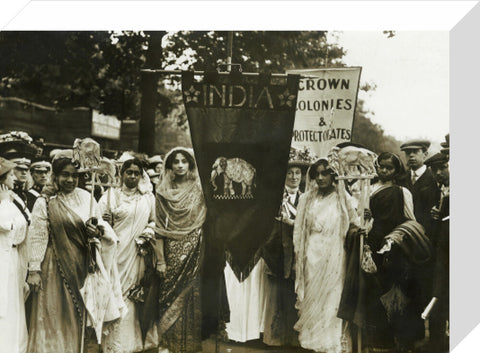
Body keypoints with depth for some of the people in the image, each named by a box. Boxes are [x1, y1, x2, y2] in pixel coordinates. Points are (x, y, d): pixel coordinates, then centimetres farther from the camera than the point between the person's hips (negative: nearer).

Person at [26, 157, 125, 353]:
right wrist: (34, 270, -13)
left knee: (77, 316, 11)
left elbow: (102, 225, 11)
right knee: (55, 316, 2)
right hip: (56, 267, -4)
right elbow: (37, 237, -9)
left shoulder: (85, 198, 6)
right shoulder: (44, 203, -5)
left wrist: (97, 230, -12)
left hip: (82, 266, 4)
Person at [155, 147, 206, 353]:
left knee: (191, 295, -1)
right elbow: (160, 227, 3)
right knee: (170, 295, 1)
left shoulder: (198, 190, 5)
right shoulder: (163, 192, 6)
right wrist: (160, 257, -4)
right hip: (173, 251, 0)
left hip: (194, 252, 0)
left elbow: (205, 223, 3)